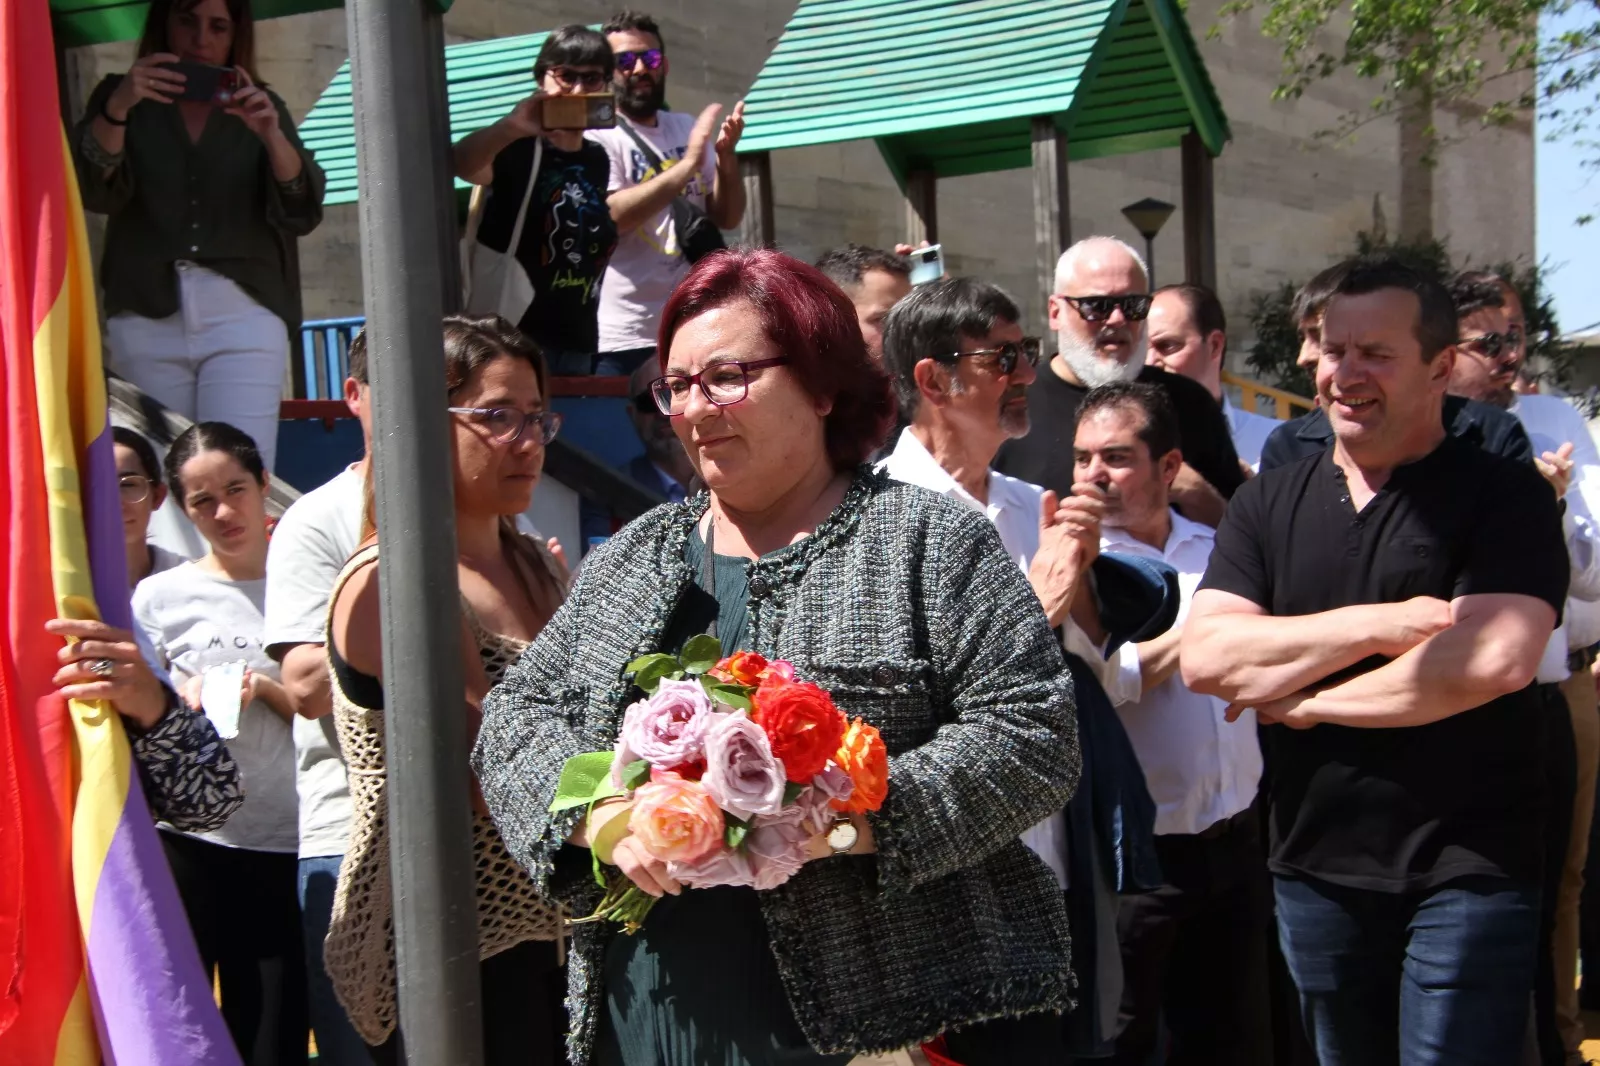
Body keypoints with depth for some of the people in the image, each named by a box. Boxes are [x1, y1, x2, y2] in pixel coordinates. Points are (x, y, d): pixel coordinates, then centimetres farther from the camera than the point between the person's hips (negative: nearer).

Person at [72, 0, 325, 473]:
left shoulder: (261, 107, 16)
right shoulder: (121, 98, 14)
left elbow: (302, 212, 2)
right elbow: (93, 191, -3)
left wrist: (271, 134, -15)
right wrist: (117, 108, -19)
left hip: (244, 314, 0)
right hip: (146, 316, 1)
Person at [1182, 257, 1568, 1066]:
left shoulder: (1505, 497, -5)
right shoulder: (1269, 504, 7)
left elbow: (1495, 660, -21)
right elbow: (1204, 658, -7)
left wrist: (1305, 700, -12)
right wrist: (1378, 625, -17)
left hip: (1466, 874, -4)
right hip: (1315, 868, 5)